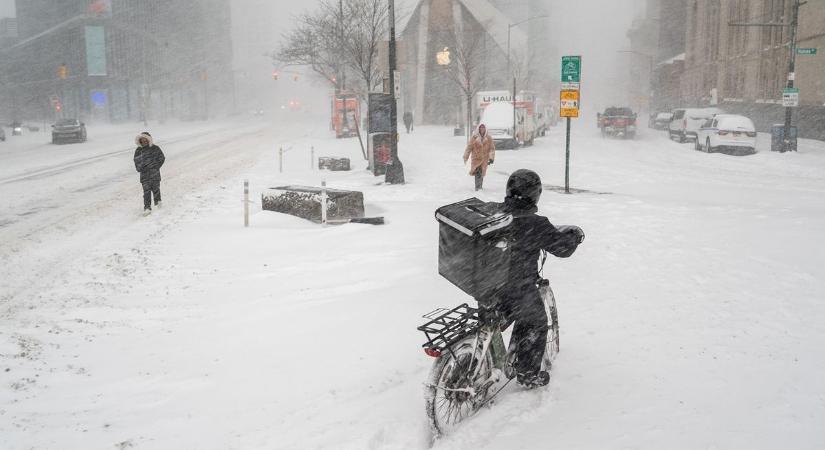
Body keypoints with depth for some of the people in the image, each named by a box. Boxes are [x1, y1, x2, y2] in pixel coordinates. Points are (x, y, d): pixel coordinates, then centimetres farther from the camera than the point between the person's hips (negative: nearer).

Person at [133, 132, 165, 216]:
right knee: (146, 191, -6)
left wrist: (156, 166, -6)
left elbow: (162, 158, 3)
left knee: (155, 188, 10)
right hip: (144, 174, 1)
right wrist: (139, 168, -4)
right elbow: (136, 161, 13)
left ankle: (157, 201, 37)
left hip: (155, 173, -1)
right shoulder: (138, 151, 6)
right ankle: (147, 208, -7)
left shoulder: (155, 148, -1)